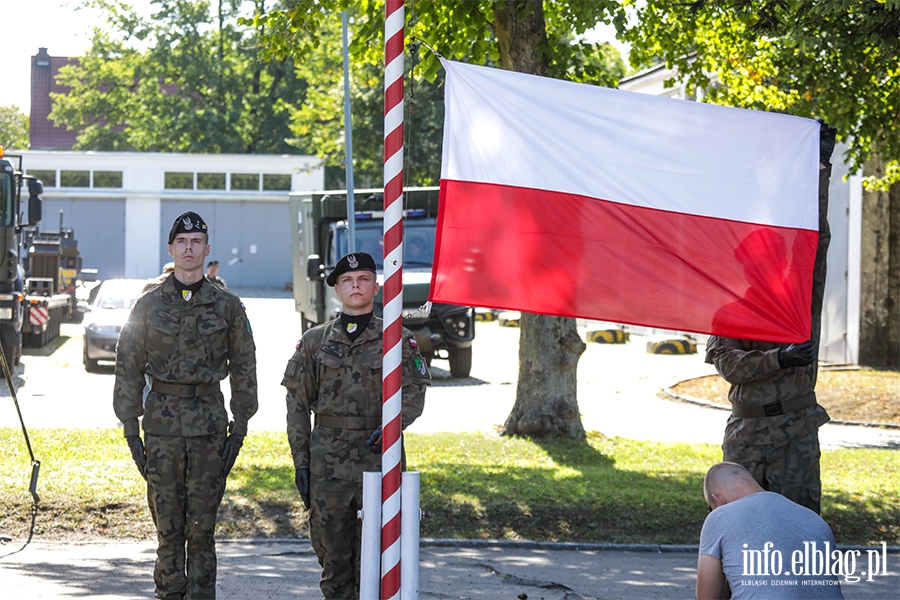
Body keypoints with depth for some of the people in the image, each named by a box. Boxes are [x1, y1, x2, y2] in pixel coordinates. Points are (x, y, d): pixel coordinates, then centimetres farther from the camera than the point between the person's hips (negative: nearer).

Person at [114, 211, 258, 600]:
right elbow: (128, 370, 7)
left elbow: (244, 370, 9)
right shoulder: (148, 306, 6)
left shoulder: (227, 307, 6)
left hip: (209, 423, 0)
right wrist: (131, 431, 1)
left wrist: (239, 429, 3)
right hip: (162, 422, 0)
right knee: (167, 526, 1)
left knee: (202, 526, -1)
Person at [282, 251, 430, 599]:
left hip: (379, 455, -1)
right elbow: (298, 404, 10)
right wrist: (300, 461, 4)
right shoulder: (314, 341, 10)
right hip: (327, 462, 2)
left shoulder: (398, 340, 6)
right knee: (332, 553, 2)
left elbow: (414, 391, 0)